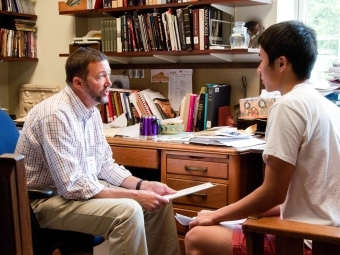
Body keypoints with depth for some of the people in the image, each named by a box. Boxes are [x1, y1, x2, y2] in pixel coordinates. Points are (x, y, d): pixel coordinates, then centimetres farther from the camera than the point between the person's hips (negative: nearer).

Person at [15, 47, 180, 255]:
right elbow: (72, 186, -29)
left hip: (84, 187, 9)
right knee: (128, 211, -29)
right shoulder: (56, 114, -25)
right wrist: (135, 196, -26)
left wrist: (142, 185, -6)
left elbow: (105, 164, 10)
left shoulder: (91, 110, 4)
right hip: (48, 199, -9)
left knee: (160, 203, 2)